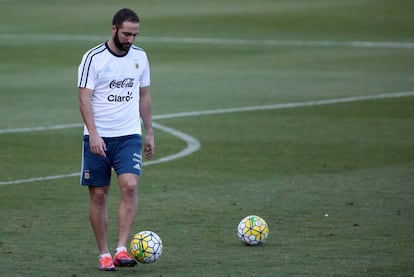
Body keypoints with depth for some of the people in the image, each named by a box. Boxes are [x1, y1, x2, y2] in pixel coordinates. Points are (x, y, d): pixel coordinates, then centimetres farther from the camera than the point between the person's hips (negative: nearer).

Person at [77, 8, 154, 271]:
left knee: (130, 186, -17)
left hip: (129, 136, 2)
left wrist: (149, 133, 16)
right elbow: (84, 98, -11)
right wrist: (94, 134, -22)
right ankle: (104, 254, 11)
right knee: (98, 195, 2)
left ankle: (122, 249, -19)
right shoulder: (93, 58, -8)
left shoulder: (139, 57, 7)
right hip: (98, 138, -2)